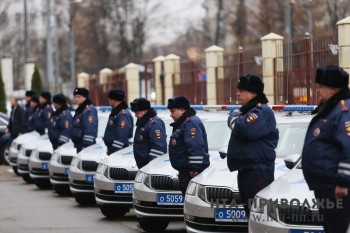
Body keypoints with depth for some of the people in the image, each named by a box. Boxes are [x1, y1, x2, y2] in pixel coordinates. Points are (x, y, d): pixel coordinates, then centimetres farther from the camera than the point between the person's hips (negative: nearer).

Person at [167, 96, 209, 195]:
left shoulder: (191, 122, -14)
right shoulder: (182, 123, 21)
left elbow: (196, 147, -24)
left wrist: (194, 168, -26)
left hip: (192, 171, -11)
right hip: (184, 170, 11)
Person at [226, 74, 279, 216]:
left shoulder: (262, 111, -13)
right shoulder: (248, 110, 23)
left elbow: (245, 129, -26)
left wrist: (234, 116, -8)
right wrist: (236, 116, 4)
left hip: (258, 170, -11)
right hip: (245, 168, 11)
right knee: (250, 210, 13)